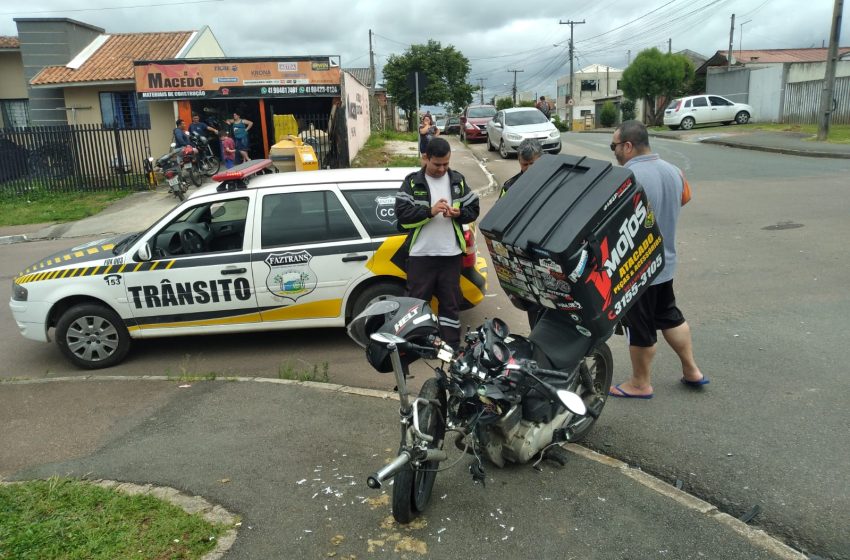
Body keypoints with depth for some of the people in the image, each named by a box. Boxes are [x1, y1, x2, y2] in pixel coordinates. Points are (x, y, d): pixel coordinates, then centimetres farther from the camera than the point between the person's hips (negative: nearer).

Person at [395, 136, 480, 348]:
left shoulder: (458, 180, 9)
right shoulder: (412, 182, 0)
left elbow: (473, 208, 11)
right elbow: (401, 213, -8)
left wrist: (458, 213, -10)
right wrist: (430, 211, -19)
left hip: (451, 253, 3)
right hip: (420, 254, -2)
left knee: (451, 301, 10)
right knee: (417, 299, 4)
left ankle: (452, 345, 21)